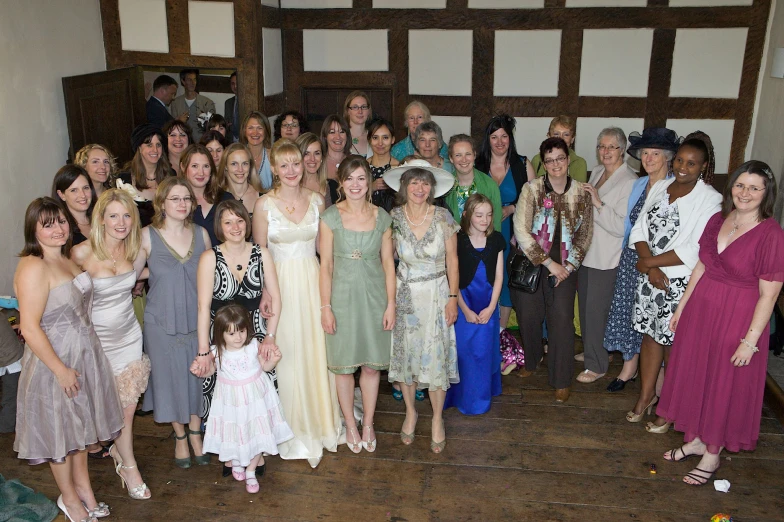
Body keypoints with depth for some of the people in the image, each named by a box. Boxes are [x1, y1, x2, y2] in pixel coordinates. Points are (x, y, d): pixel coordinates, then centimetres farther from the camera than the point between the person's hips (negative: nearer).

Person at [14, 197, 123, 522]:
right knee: (59, 428, 10)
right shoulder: (33, 267, -23)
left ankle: (83, 486, 39)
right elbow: (30, 328, -25)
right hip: (54, 360, -8)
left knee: (79, 423, 21)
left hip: (83, 355, 8)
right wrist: (61, 370, -22)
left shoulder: (67, 259, 4)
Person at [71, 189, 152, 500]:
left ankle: (118, 450, 34)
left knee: (128, 404, 8)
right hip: (98, 338, -4)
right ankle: (129, 466, 26)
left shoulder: (136, 250, -4)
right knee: (118, 407, 5)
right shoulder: (82, 253, -18)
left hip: (129, 333, 4)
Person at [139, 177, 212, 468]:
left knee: (197, 378, 12)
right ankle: (180, 437, 31)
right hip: (162, 322, -2)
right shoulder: (147, 236, -7)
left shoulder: (201, 234, 0)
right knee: (171, 379, 10)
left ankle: (195, 435, 32)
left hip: (197, 320, 2)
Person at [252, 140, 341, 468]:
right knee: (287, 357, 4)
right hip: (280, 283, -2)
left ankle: (320, 423, 27)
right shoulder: (265, 204, -4)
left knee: (317, 353, 8)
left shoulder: (316, 200, 3)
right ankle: (295, 430, 21)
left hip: (312, 282, 2)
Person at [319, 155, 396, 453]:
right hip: (342, 295, -2)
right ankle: (350, 425, 26)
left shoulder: (382, 217, 2)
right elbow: (326, 265, -4)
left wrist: (391, 304, 1)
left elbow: (388, 263, 4)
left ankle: (368, 424, 27)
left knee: (372, 363, 9)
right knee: (343, 364, 7)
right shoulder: (330, 217, -4)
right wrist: (326, 307, -7)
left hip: (374, 295, 2)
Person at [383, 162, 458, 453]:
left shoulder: (443, 217, -8)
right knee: (404, 352, 10)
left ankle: (437, 419, 20)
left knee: (436, 354, 2)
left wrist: (453, 297, -5)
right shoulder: (393, 218, -5)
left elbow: (452, 260, -2)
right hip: (403, 294, 1)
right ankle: (410, 412, 30)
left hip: (436, 294, -1)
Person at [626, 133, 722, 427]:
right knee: (650, 335, 15)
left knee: (674, 344, 4)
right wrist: (650, 267, -12)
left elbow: (695, 251, -18)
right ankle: (646, 395, 31)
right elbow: (640, 230, 3)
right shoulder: (659, 187, 6)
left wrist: (649, 262, -12)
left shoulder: (710, 200, -11)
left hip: (682, 283, -5)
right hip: (649, 275, 5)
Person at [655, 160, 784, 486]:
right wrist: (681, 307, 11)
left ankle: (712, 454, 28)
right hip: (700, 309, 6)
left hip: (737, 319, -6)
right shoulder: (717, 221, 2)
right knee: (695, 375, 17)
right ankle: (696, 440, 38)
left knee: (725, 385, 9)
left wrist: (750, 340, -16)